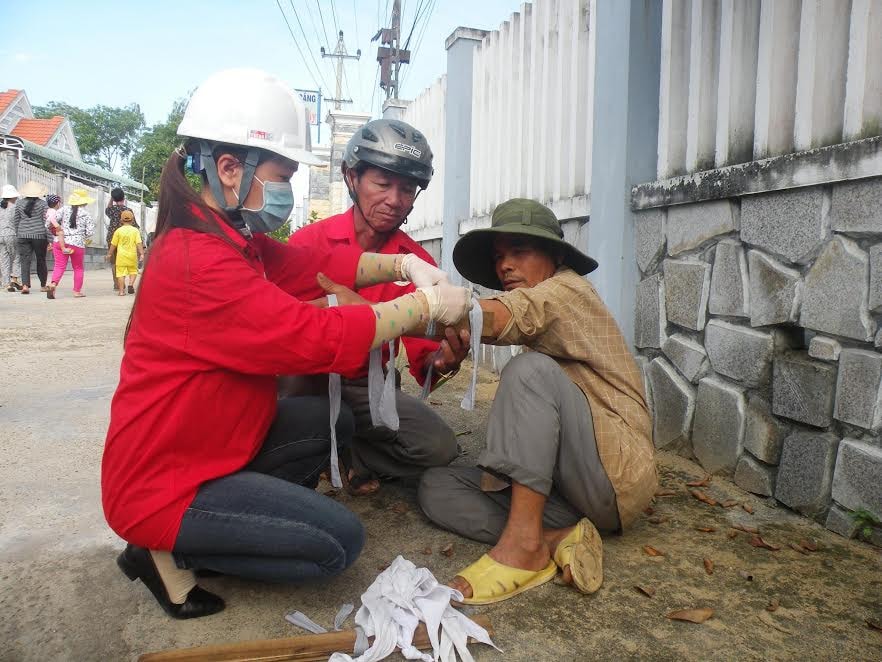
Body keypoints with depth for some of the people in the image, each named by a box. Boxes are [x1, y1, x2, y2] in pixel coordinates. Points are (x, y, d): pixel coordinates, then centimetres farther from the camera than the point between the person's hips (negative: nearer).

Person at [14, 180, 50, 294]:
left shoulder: (19, 204, 6)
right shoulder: (42, 204, -3)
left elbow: (16, 221, 10)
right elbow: (46, 221, -5)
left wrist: (17, 235, 20)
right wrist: (49, 239, -3)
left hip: (23, 236, 2)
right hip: (39, 235, -2)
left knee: (25, 261, 0)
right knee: (41, 261, 11)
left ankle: (25, 285, -15)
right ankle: (43, 286, 20)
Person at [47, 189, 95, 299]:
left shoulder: (64, 209, 4)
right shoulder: (86, 214, 0)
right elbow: (90, 232, -4)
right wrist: (87, 239, 17)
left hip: (60, 242, 2)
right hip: (77, 244, -2)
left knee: (59, 265, 4)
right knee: (78, 268, 13)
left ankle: (53, 283, -20)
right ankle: (77, 291, 15)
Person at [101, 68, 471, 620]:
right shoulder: (200, 262, -28)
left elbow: (314, 265, 6)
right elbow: (318, 337, -32)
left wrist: (401, 266, -7)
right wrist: (425, 305, -22)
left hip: (205, 444, 10)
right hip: (163, 484, -10)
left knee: (333, 421, 12)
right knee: (341, 542, -10)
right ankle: (169, 552, 2)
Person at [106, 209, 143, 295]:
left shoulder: (118, 231, 1)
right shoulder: (135, 230, 0)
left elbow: (113, 244, 6)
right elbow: (139, 243, -7)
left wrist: (109, 254, 16)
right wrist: (141, 253, -5)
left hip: (121, 256, 0)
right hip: (132, 255, 0)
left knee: (121, 273, 1)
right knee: (133, 271, 17)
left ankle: (121, 291, -2)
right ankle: (131, 284, -5)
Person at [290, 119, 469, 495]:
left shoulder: (419, 263, -3)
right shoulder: (309, 240, -9)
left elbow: (421, 356, -10)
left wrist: (440, 361, -34)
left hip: (365, 387, 3)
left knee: (439, 448, -17)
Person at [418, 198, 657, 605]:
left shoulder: (567, 289, -8)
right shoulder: (540, 321, 21)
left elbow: (488, 318, -27)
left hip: (617, 475, -8)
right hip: (568, 486, 8)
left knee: (532, 368, -30)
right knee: (436, 487, -4)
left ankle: (524, 543, -30)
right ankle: (557, 537, -19)